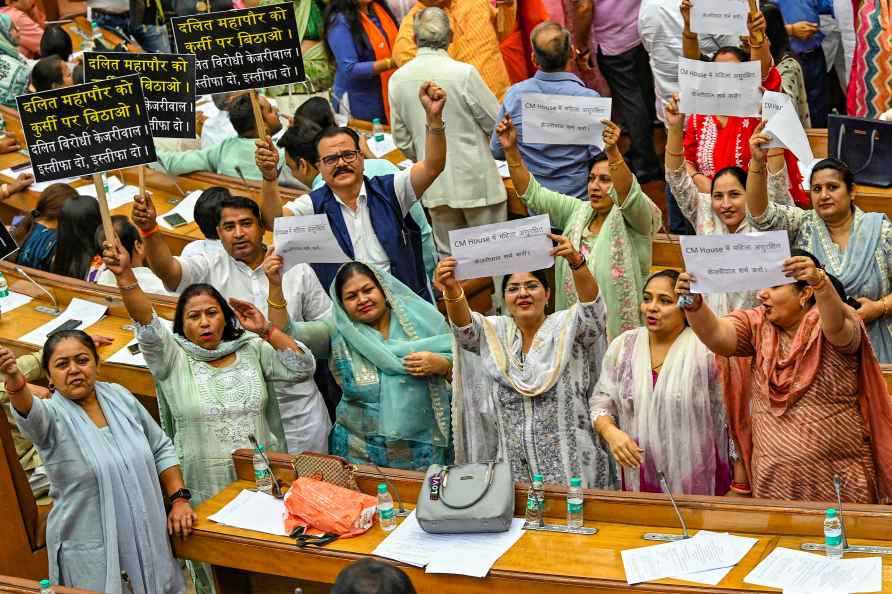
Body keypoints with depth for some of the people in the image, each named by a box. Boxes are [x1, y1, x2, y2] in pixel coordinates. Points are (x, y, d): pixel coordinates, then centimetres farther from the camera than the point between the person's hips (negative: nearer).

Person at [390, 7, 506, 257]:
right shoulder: (463, 73, -16)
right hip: (475, 180, -4)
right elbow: (498, 124, -7)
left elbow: (402, 139, 8)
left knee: (449, 257, 13)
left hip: (435, 186, 5)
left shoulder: (398, 79, -1)